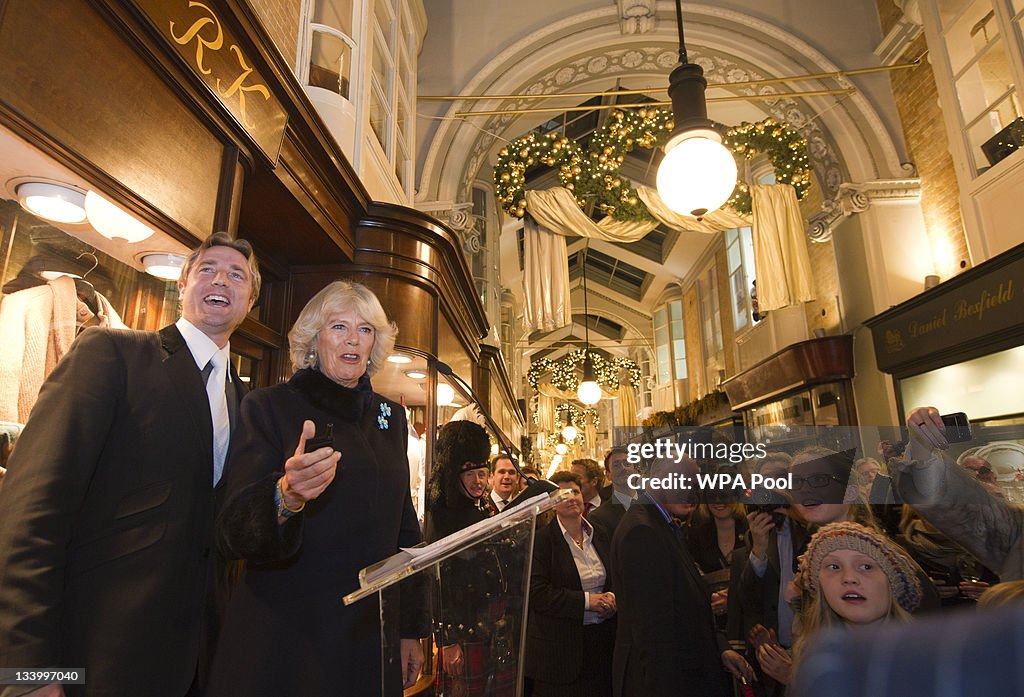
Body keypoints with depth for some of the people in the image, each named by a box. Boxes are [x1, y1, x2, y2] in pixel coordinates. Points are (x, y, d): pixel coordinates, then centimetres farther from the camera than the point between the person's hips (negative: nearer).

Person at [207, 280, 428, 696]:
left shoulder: (390, 415, 6)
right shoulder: (269, 407, -7)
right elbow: (232, 536, -14)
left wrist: (412, 630, 10)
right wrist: (286, 496, -35)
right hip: (284, 642, -4)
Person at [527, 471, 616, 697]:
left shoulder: (600, 536, 9)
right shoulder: (541, 540, -9)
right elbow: (537, 593, -15)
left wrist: (611, 598, -5)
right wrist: (585, 600, -18)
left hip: (602, 638, 5)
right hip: (559, 646, -5)